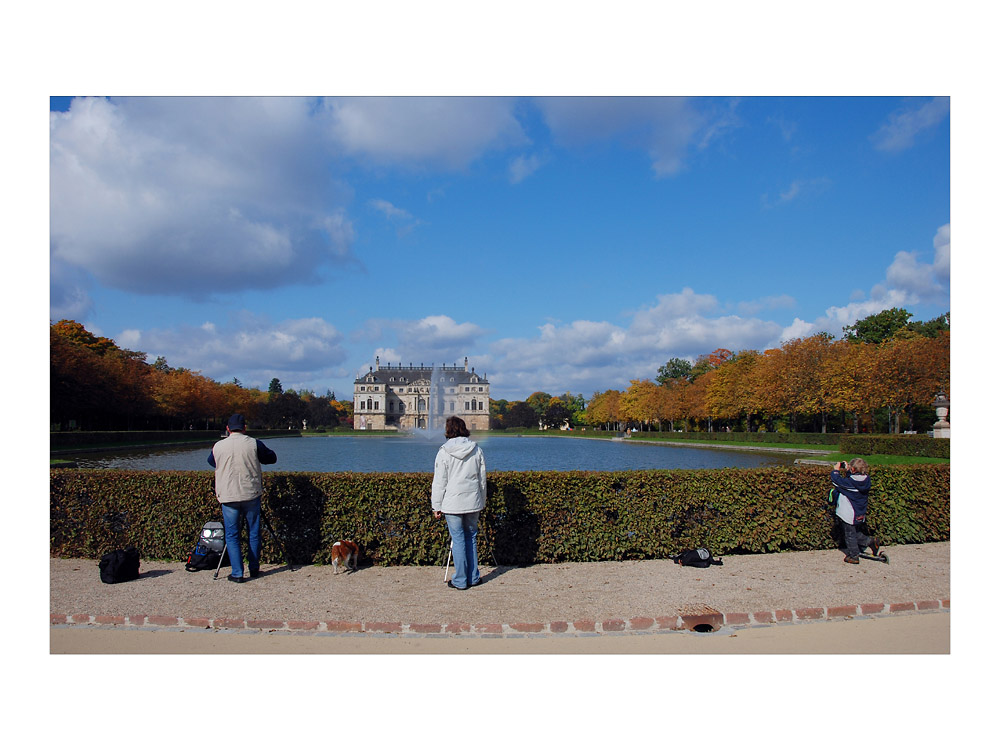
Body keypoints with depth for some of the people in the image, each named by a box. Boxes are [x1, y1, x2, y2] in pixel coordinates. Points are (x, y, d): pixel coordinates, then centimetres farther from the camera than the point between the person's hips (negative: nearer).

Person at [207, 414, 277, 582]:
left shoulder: (218, 447, -1)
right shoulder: (254, 444, -6)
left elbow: (211, 462, 19)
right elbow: (272, 458, 6)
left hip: (228, 497, 0)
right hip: (251, 495, 0)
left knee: (232, 535, 6)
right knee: (254, 533, 12)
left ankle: (237, 573, 2)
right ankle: (254, 569, 19)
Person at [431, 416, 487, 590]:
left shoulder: (444, 453, -7)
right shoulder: (476, 450, 3)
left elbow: (439, 482, -6)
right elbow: (482, 479, 10)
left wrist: (437, 506, 1)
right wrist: (482, 501, 20)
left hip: (452, 503, -3)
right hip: (473, 502, 3)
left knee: (458, 540, 3)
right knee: (471, 537, 14)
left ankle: (460, 580, 9)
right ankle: (473, 577, 19)